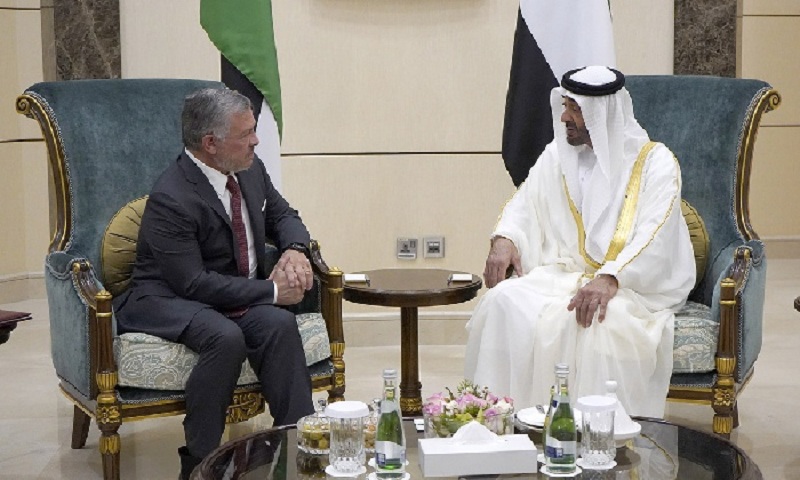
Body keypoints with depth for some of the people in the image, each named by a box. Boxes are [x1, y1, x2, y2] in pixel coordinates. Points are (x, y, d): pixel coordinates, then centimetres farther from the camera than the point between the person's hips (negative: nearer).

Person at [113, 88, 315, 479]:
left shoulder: (250, 172, 0)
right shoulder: (170, 199, -22)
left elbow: (282, 216, 16)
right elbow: (194, 284, -25)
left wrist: (294, 250, -8)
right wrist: (271, 291, -23)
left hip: (240, 296, 6)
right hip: (169, 299, -6)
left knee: (279, 323, -26)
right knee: (225, 337, -36)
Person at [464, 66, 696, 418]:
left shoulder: (655, 162, -2)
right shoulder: (557, 155, 14)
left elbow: (654, 239, -13)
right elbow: (524, 203, 19)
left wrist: (610, 278, -30)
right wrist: (505, 239, -5)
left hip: (634, 284, -4)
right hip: (561, 273, 4)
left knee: (599, 321, -38)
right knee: (505, 303, -26)